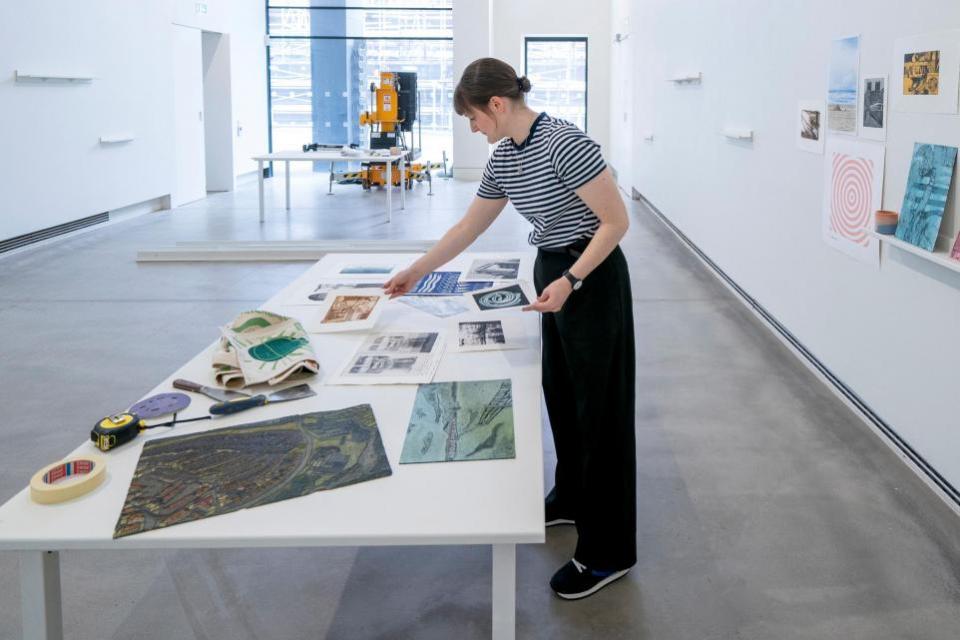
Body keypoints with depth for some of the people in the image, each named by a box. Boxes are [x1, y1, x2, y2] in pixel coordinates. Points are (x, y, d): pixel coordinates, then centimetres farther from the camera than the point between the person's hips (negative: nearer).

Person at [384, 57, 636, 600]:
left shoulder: (564, 143, -22)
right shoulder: (503, 157, 5)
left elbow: (616, 221, -20)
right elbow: (470, 226, 16)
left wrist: (570, 282, -24)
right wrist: (416, 272, 19)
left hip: (591, 280, -9)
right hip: (552, 274, 9)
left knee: (599, 407, -3)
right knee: (561, 394, 19)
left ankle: (608, 552, 6)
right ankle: (571, 499, 40)